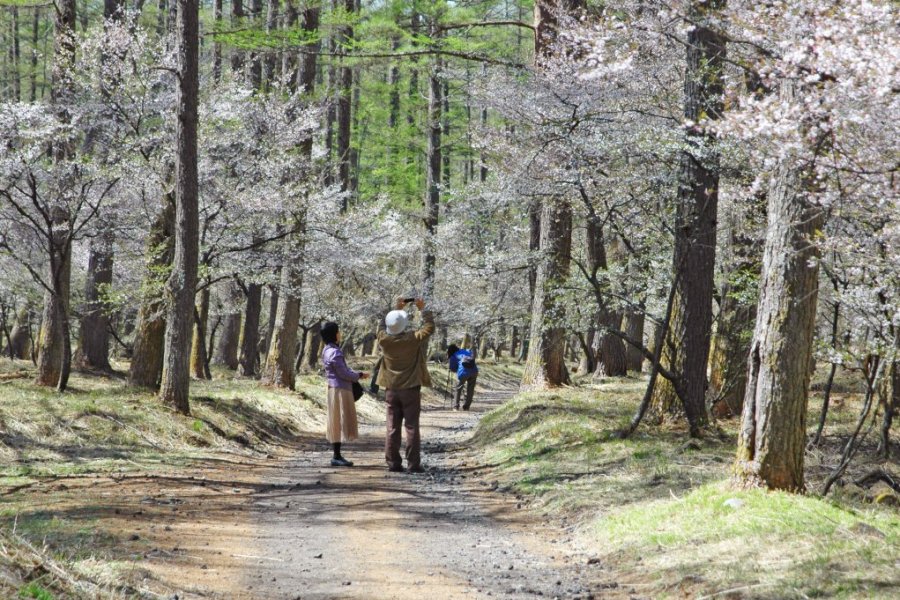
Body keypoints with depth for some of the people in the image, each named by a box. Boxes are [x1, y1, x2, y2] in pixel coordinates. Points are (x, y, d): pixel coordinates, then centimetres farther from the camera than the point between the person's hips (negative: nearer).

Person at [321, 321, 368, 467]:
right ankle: (336, 457, -3)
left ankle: (337, 455, 17)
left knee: (337, 423, 13)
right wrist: (359, 376, -3)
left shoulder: (329, 350, 13)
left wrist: (357, 374, 4)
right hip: (339, 390, -10)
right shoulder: (334, 353, -19)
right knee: (339, 422, -5)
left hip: (336, 390, 10)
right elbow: (343, 373, -18)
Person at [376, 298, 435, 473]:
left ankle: (393, 463, 7)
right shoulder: (413, 339, -15)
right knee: (412, 427, 0)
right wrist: (423, 310, 10)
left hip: (391, 390, 3)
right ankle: (413, 464, -2)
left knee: (392, 427, 7)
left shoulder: (384, 339, -7)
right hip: (411, 389, -3)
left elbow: (385, 327, 16)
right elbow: (429, 327, -1)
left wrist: (396, 309, 22)